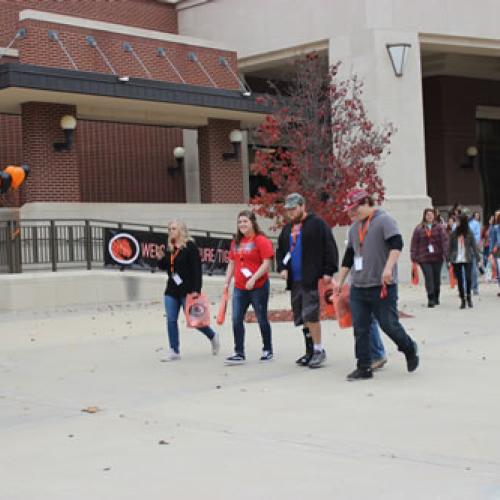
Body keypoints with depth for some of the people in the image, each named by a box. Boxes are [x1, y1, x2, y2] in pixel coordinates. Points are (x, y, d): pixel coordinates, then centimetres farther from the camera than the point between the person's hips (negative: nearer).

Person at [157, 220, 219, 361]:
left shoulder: (190, 246, -9)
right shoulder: (170, 247, 11)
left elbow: (197, 269, -14)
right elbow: (164, 266, 20)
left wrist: (196, 290, -20)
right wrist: (160, 259, -3)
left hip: (187, 289, -7)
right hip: (172, 289, 7)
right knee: (171, 320, 1)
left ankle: (213, 336, 26)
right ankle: (174, 351, 6)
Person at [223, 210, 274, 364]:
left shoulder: (261, 240, -9)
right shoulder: (236, 242, 12)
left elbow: (267, 263, -15)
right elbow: (232, 263, 19)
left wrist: (253, 278, -23)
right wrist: (227, 282, 13)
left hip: (259, 287, -6)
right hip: (239, 288, 6)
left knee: (262, 319, 6)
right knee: (236, 320, -2)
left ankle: (267, 350, 22)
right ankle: (239, 353, 1)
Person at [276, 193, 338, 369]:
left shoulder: (317, 224, -4)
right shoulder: (287, 229, 18)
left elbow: (330, 248, -8)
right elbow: (280, 250, 27)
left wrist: (328, 271, -13)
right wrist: (282, 268, 9)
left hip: (312, 280, -7)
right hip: (294, 281, 7)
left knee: (310, 314, -13)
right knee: (301, 318, 9)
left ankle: (319, 350, -1)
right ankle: (310, 351, 18)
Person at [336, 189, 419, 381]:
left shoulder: (384, 220, -6)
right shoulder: (354, 228, 17)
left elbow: (397, 244, -19)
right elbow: (348, 257, 24)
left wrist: (388, 268, -30)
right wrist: (340, 281, 22)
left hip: (382, 286, -7)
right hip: (358, 287, 7)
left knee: (389, 325, -2)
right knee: (360, 329, 3)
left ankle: (410, 349, 26)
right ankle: (364, 368, 9)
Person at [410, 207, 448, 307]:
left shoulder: (439, 227, 3)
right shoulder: (419, 229, 2)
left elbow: (444, 240, -2)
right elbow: (414, 243, 2)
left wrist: (445, 253, -11)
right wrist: (414, 257, -2)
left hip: (437, 257, 2)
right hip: (424, 258, -2)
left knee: (437, 278, 11)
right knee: (429, 278, -10)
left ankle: (436, 298, 25)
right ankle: (431, 299, -8)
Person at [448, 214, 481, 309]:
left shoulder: (469, 234, -1)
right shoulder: (453, 234, 2)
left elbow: (474, 246, 2)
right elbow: (450, 247, 5)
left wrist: (478, 259, -2)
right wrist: (449, 260, 1)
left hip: (467, 260, -1)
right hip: (456, 260, 1)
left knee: (468, 278, -7)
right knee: (460, 280, 3)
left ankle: (468, 296, 15)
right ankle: (462, 299, 11)